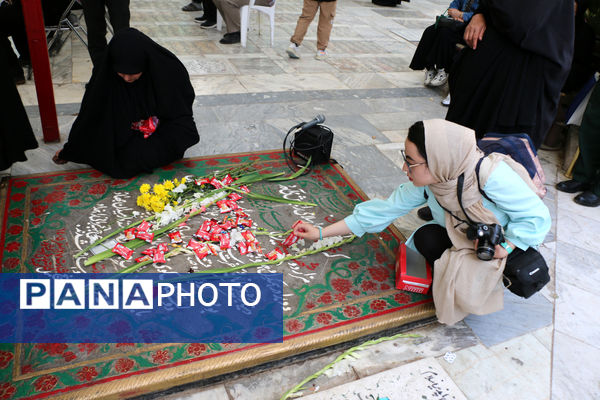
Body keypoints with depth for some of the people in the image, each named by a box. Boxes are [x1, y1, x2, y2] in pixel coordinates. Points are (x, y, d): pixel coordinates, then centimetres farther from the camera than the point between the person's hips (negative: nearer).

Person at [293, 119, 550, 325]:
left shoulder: (493, 176, -36)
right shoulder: (425, 181, -19)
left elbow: (537, 217, -24)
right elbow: (386, 209, -14)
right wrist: (322, 233, -14)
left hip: (509, 242, -3)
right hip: (464, 241, 4)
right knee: (425, 237, -25)